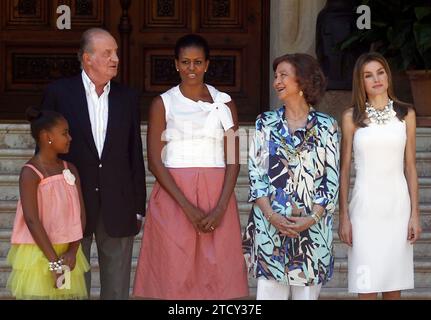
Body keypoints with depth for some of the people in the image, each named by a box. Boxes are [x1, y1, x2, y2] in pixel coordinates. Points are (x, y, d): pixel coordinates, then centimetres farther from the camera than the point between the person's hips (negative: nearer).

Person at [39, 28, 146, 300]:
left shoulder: (127, 97, 7)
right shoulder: (59, 93, -2)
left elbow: (135, 154, 9)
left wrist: (139, 207, 6)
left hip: (118, 206, 2)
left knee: (117, 287, 8)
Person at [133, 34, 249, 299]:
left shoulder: (224, 103, 7)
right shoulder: (163, 104, 3)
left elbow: (233, 161, 3)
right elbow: (155, 161, -3)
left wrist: (221, 207, -11)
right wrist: (187, 206, -13)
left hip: (216, 197, 1)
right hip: (173, 197, -1)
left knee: (217, 275, -1)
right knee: (174, 276, -3)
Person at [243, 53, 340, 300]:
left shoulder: (326, 126, 3)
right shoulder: (265, 123, 8)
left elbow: (332, 179, 1)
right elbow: (255, 172, 2)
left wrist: (312, 218, -11)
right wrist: (272, 216, -11)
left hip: (312, 225, -1)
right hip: (270, 224, 1)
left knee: (307, 291, 3)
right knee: (269, 290, -2)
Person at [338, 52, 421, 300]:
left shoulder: (406, 114, 6)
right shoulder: (352, 117, 2)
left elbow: (411, 167, 7)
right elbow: (344, 169, 4)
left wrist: (415, 214, 2)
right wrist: (344, 216, -2)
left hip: (397, 204, 1)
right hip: (365, 205, -1)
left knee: (395, 287, 5)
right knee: (367, 288, -2)